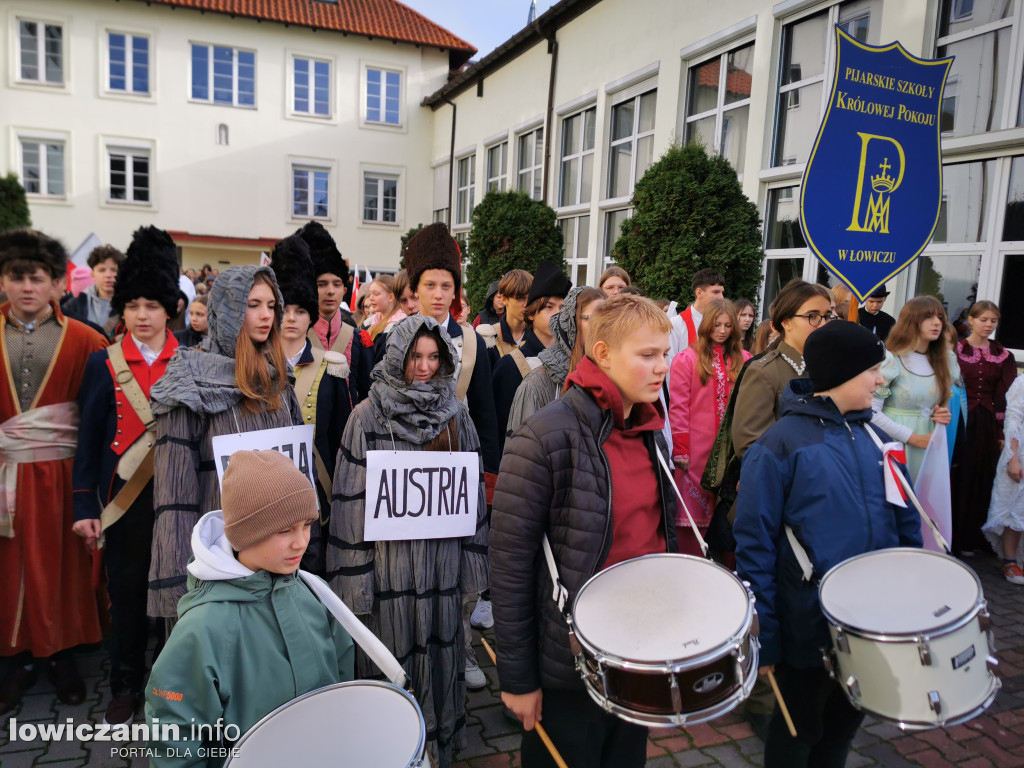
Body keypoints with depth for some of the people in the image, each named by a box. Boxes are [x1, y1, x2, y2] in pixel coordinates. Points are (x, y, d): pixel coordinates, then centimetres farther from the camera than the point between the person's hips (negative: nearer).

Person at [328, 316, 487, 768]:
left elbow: (473, 488, 8)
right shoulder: (369, 415, -6)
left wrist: (472, 560, 6)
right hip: (390, 561, -3)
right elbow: (352, 496, -6)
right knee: (393, 658, 8)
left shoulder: (456, 415, 4)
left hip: (442, 558, 3)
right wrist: (353, 576, -8)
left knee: (439, 650, 13)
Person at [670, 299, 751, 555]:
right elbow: (677, 407, -4)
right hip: (695, 452, -2)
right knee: (693, 509, 1)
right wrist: (680, 449, -8)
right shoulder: (687, 359, 0)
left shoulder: (744, 360, 9)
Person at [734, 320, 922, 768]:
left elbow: (906, 522, 9)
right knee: (798, 730, 16)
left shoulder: (874, 438, 2)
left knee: (845, 722, 24)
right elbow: (755, 546, -16)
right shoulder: (780, 445, -17)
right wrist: (764, 636, -16)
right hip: (809, 626, -5)